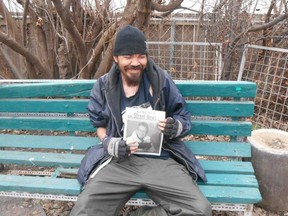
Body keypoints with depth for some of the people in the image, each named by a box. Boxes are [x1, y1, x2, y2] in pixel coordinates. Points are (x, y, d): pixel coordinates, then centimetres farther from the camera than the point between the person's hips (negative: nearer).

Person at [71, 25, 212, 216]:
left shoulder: (162, 79, 1)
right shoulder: (103, 87, 5)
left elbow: (184, 118, 10)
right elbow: (101, 127, 13)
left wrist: (175, 127, -15)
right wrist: (111, 145, -9)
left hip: (160, 158, 1)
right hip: (118, 161, 0)